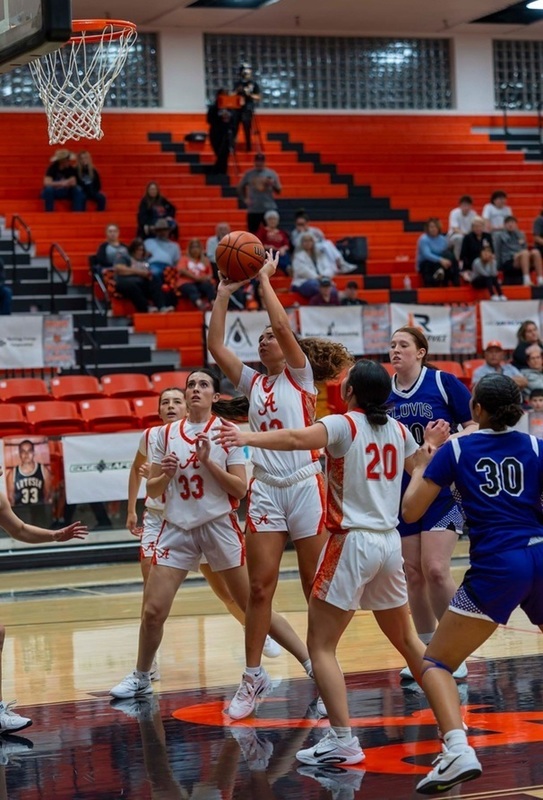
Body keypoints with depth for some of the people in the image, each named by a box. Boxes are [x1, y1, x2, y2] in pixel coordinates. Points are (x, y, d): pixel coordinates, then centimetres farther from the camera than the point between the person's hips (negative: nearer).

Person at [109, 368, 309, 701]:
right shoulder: (167, 434, 6)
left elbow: (240, 489, -8)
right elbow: (152, 490, 9)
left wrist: (208, 461, -18)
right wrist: (165, 474, -11)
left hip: (220, 525, -3)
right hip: (177, 528, 3)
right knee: (152, 611, -2)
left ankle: (312, 664, 7)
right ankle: (141, 677, 19)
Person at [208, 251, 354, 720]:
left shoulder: (300, 375, 3)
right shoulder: (252, 382, 15)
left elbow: (283, 326, -11)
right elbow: (215, 346, 7)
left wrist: (265, 279, -4)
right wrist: (224, 292, 6)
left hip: (305, 485, -4)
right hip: (265, 489, 4)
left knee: (317, 587, 2)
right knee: (260, 587, 0)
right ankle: (253, 676, 7)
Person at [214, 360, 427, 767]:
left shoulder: (344, 425, -9)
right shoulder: (398, 430, 9)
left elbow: (298, 438, -30)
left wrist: (248, 438, -36)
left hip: (353, 542, -7)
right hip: (389, 542, 7)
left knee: (320, 645, -3)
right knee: (406, 638, 23)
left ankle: (343, 740, -12)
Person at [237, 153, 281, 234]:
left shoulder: (271, 173, 3)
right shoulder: (248, 174, 4)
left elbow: (278, 191, 3)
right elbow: (240, 188, 17)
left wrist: (273, 184, -17)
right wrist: (244, 199, 4)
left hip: (269, 209, -1)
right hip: (253, 210, 1)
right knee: (252, 233, 4)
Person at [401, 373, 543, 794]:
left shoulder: (455, 450, 4)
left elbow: (411, 511, 7)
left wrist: (420, 466, 23)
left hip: (496, 568, -3)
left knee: (436, 662, 8)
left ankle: (458, 750, -16)